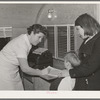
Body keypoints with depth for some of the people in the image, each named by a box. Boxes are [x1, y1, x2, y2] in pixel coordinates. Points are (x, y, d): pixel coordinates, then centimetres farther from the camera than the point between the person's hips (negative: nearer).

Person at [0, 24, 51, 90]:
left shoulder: (27, 41, 1)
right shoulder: (21, 43, -27)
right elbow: (25, 68, -28)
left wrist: (36, 70, 2)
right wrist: (41, 73, -16)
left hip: (13, 69, 9)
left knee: (19, 88, 11)